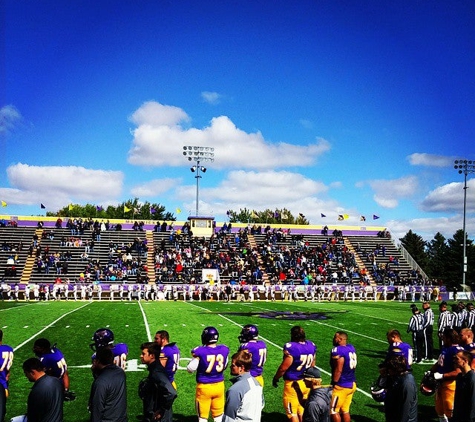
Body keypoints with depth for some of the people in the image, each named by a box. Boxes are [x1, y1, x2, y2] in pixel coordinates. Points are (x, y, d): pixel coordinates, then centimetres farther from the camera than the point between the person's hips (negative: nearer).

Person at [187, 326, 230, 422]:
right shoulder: (224, 350, -9)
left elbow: (190, 369, -9)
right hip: (219, 386, 4)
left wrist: (194, 357, 7)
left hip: (204, 387, -4)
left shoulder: (200, 352, -21)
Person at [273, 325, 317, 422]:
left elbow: (284, 367, -17)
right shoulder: (311, 346, -2)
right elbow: (312, 365, 10)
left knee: (292, 412, 6)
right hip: (306, 383, 7)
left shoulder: (291, 347, -23)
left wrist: (276, 378, -2)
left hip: (293, 384, -6)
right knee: (302, 411, 20)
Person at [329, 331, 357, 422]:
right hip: (352, 384, 8)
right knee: (345, 410, 15)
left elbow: (338, 370, -21)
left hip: (341, 386, -8)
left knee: (333, 411, 3)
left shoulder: (338, 351, -21)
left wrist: (333, 383, -14)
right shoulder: (351, 348, 5)